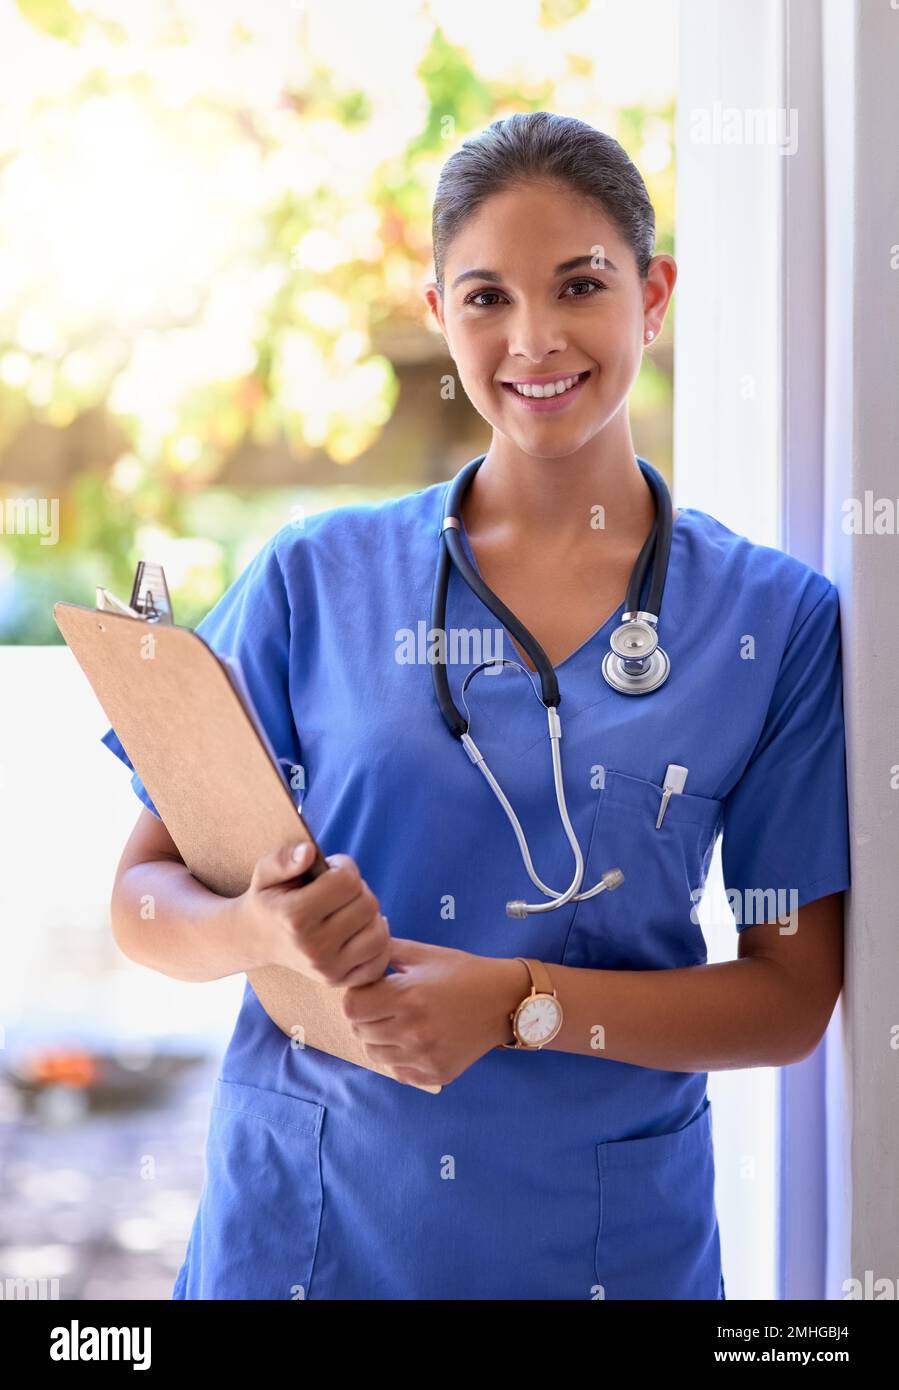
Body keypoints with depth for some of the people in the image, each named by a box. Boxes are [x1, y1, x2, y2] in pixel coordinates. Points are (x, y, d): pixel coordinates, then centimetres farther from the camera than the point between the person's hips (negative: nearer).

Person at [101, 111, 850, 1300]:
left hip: (610, 1240, 0)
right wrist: (263, 928, -22)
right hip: (304, 1229, 0)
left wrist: (516, 1002, -18)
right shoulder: (316, 579, -2)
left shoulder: (777, 620, -3)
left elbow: (793, 998, -5)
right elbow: (144, 898, -1)